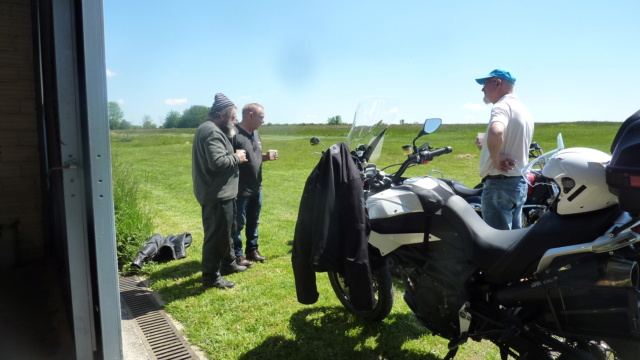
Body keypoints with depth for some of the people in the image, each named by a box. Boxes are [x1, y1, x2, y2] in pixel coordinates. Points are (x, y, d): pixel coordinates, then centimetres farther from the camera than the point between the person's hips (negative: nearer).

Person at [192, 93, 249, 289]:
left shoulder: (211, 129, 16)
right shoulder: (212, 132, -20)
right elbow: (217, 162, -30)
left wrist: (233, 155, 6)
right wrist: (236, 157, -15)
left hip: (220, 193, 11)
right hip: (216, 195, -11)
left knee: (226, 231, 23)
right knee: (216, 236, -2)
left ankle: (228, 263, 38)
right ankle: (211, 277, 8)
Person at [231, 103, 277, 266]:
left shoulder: (256, 133, 10)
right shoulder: (234, 134, -19)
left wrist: (266, 156, 0)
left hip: (256, 188, 9)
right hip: (241, 191, -8)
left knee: (253, 222, 19)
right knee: (238, 224, 5)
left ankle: (252, 250, 33)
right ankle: (237, 255, 18)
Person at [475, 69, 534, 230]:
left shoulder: (502, 106, -14)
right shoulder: (524, 110, 17)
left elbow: (495, 132, -38)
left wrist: (495, 159, -23)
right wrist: (489, 149, 14)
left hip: (499, 183, -10)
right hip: (520, 182, 10)